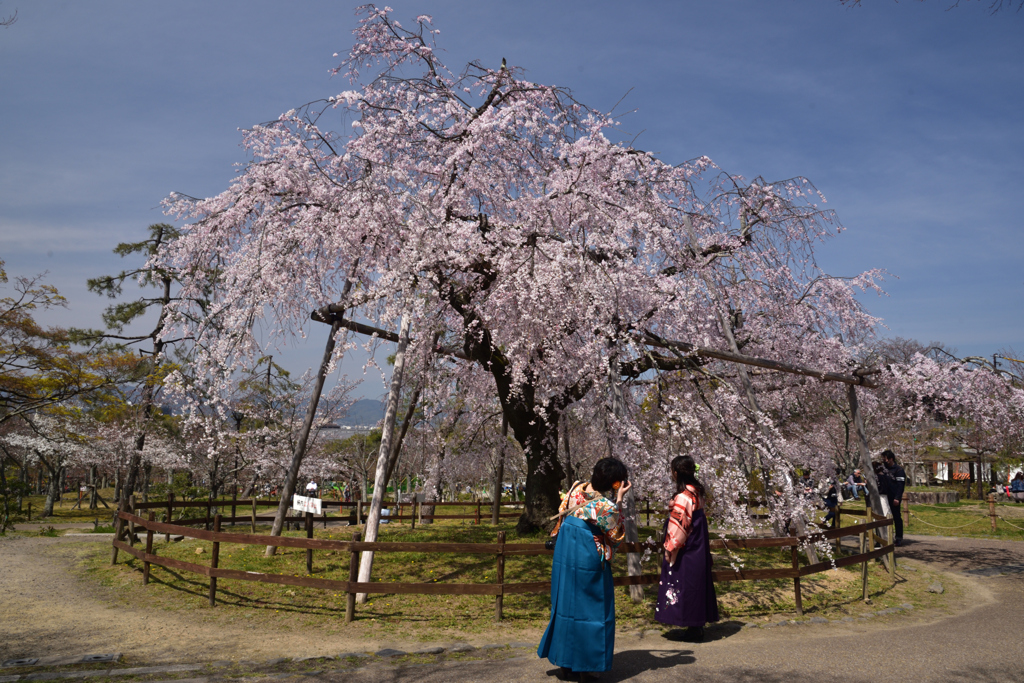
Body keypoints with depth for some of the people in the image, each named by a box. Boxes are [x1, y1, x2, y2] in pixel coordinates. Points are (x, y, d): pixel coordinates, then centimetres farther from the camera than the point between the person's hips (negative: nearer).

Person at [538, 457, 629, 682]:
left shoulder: (578, 488, -2)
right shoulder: (607, 505, -20)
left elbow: (562, 513, 10)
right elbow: (616, 534, -5)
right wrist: (619, 501, -9)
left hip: (563, 556, 7)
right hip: (587, 560, -7)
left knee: (565, 604, 16)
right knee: (590, 610, 8)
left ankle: (565, 664, 26)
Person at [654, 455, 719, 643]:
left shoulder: (683, 497, -21)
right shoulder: (697, 492, 5)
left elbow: (678, 528, -20)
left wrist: (670, 550, -12)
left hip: (686, 554, -9)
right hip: (699, 550, 9)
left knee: (687, 587, 1)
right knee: (697, 585, 15)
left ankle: (693, 630, 9)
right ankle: (698, 626, 24)